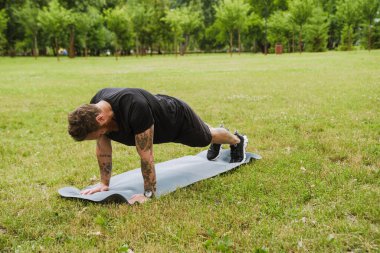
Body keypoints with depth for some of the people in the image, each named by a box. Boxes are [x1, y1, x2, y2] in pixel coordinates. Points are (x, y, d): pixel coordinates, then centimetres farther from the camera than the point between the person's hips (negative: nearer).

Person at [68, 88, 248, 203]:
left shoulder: (135, 108, -50)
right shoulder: (94, 109, -27)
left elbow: (146, 154, -41)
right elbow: (103, 148, -13)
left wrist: (148, 193, -32)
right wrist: (104, 183, -11)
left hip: (178, 117, -6)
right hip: (163, 123, 6)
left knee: (206, 136, 25)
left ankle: (238, 140, 57)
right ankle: (216, 145, 69)